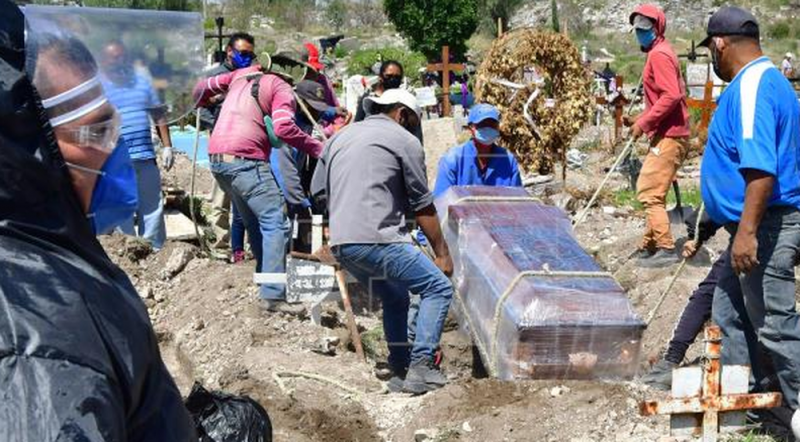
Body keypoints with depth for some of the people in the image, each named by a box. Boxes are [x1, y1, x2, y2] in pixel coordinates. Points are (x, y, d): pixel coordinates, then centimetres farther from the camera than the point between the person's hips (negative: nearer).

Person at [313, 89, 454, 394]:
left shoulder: (340, 137, 24)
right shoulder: (405, 141, 4)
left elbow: (318, 190, 25)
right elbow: (422, 206, 3)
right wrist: (442, 253, 8)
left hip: (341, 244, 8)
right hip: (378, 239, -8)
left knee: (395, 298, 26)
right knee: (439, 288, 0)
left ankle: (400, 369, 25)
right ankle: (420, 366, -9)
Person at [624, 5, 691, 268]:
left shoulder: (659, 54, -13)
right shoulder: (659, 53, 19)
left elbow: (670, 96, -24)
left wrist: (644, 123, -19)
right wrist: (640, 119, 15)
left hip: (668, 137, -11)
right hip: (668, 135, 11)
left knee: (648, 193, -10)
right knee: (654, 192, 15)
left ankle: (666, 250, -9)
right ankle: (650, 245, 22)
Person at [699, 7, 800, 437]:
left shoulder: (751, 84, -19)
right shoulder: (763, 79, 15)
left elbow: (761, 166, -30)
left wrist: (747, 231, -31)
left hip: (765, 227, -11)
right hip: (757, 226, 11)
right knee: (731, 312, 19)